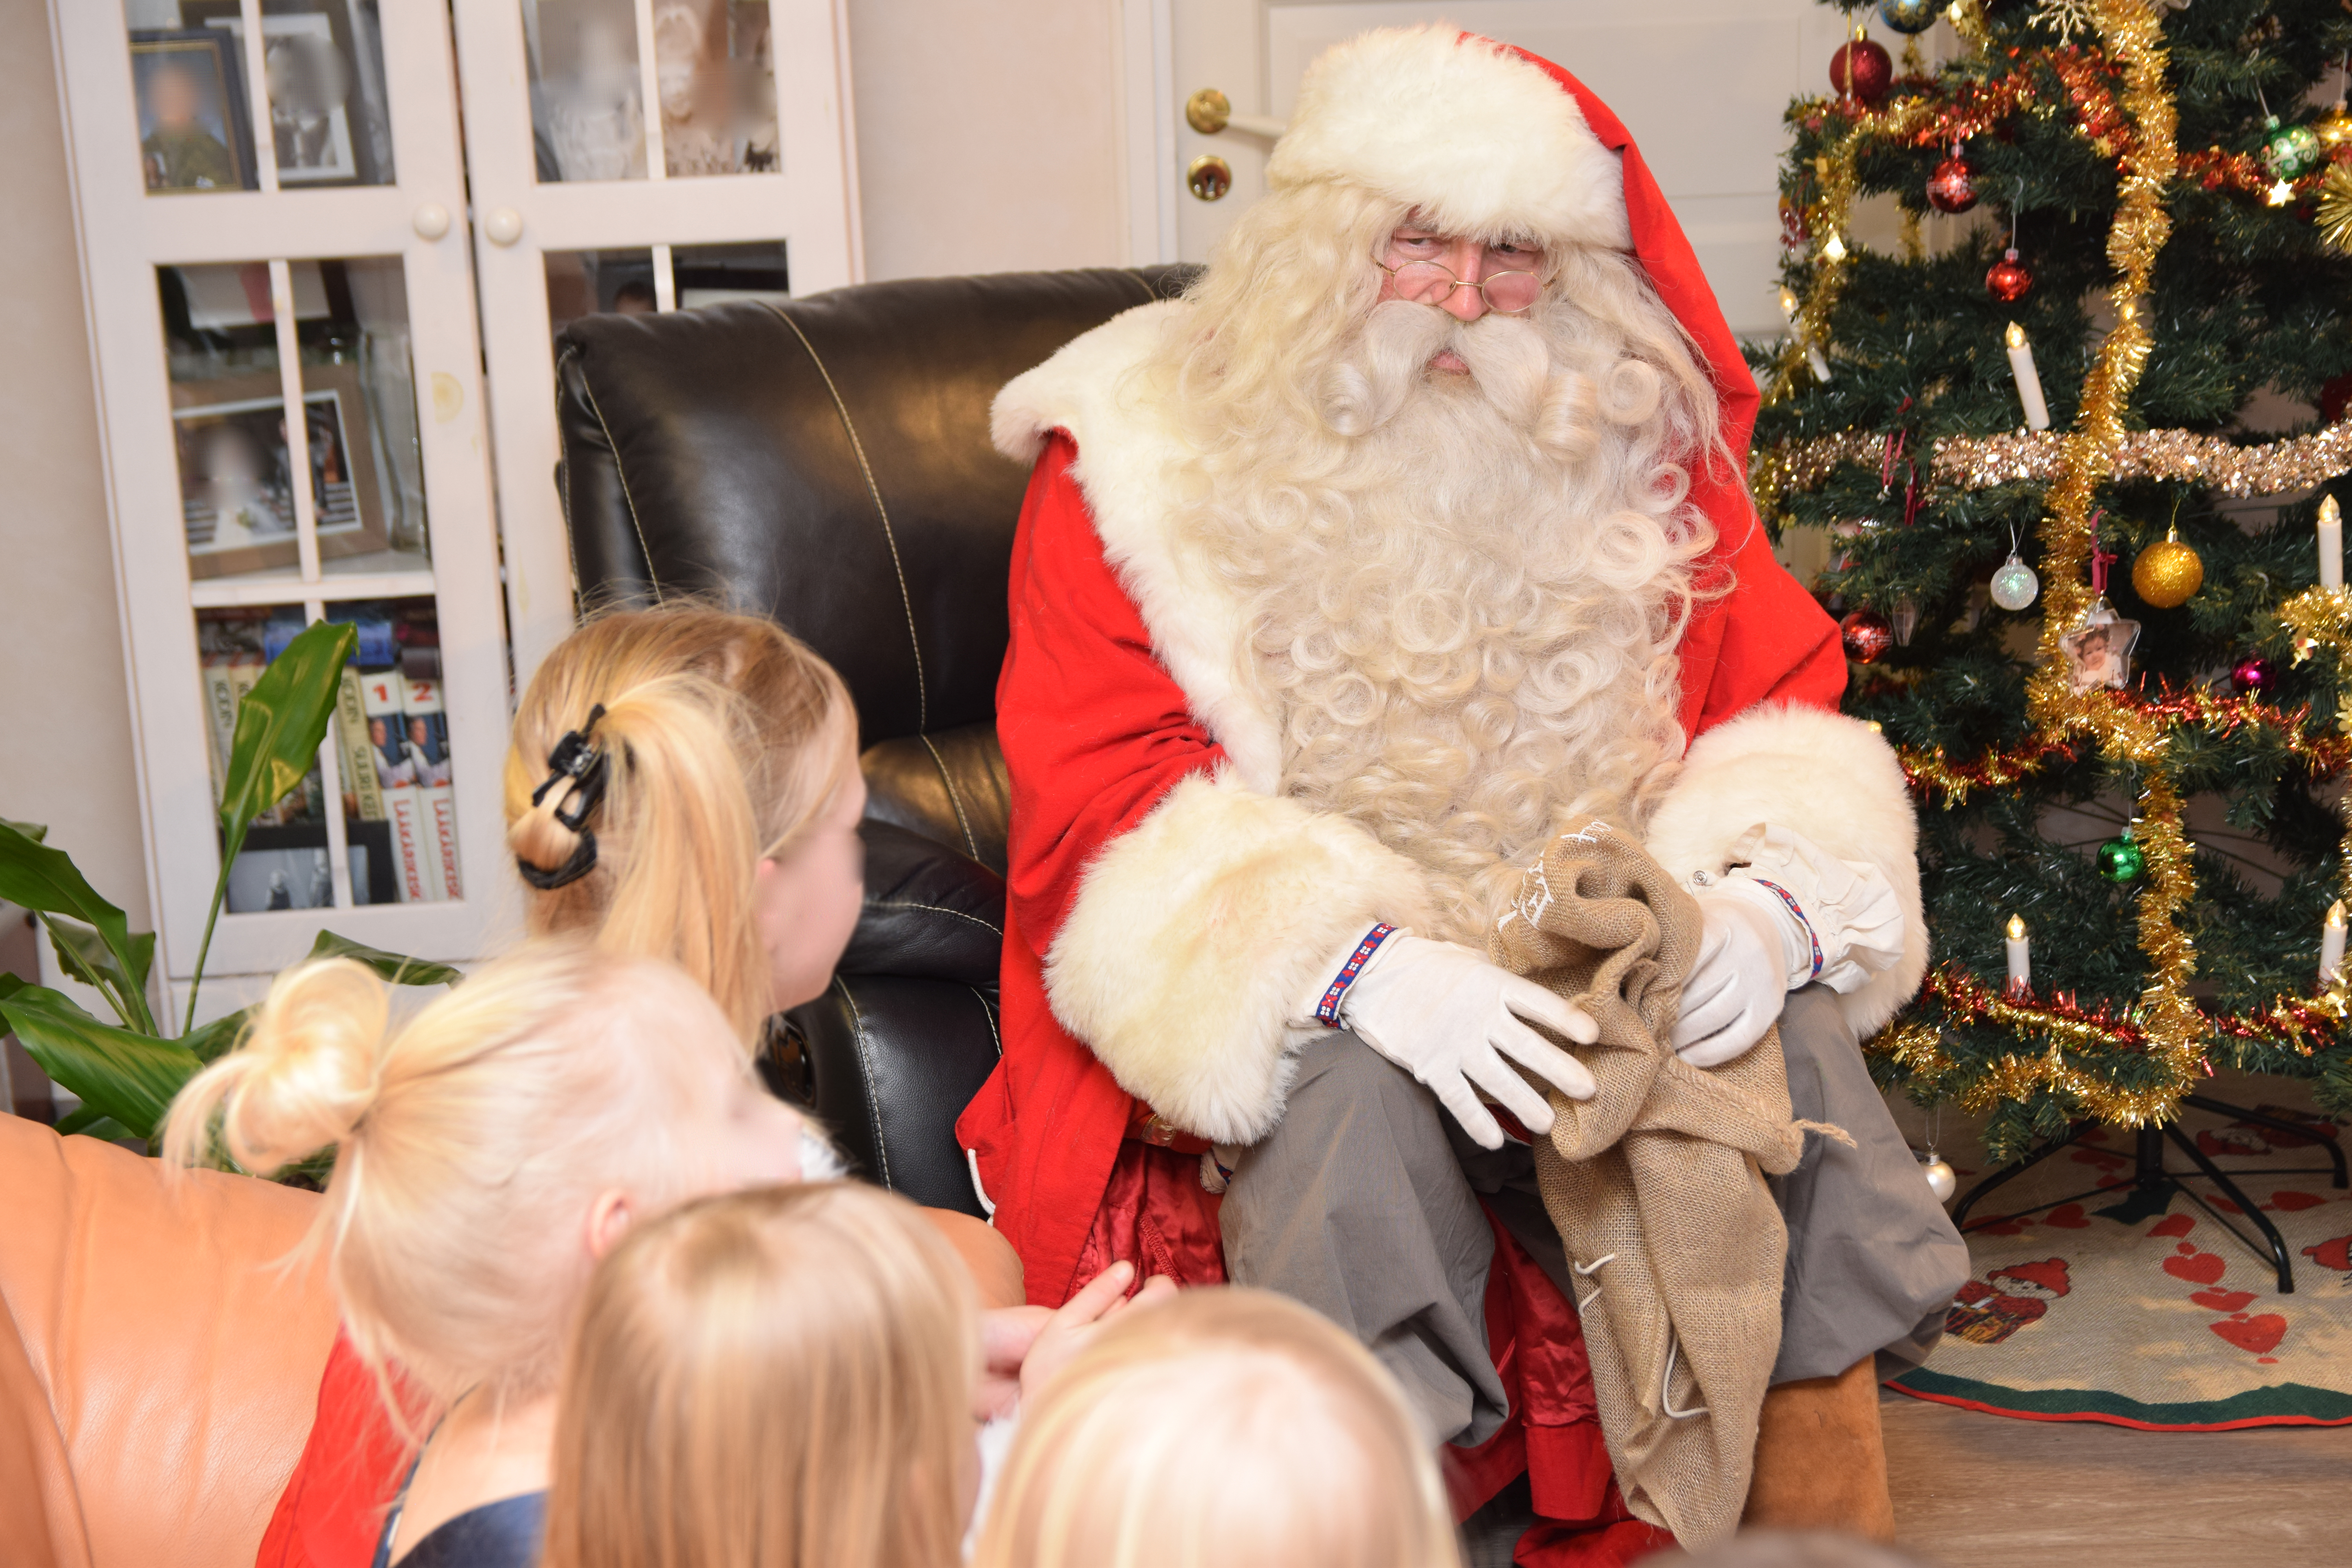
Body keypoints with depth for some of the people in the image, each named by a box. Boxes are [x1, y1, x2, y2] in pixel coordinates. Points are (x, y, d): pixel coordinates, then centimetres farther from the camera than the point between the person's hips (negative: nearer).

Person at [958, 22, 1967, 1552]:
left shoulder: (1642, 451, 8)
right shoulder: (1142, 463, -2)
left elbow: (1785, 719, 5)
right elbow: (1104, 810, -12)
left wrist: (1767, 904, -20)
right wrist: (1359, 962, -29)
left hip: (1604, 973, 3)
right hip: (1268, 1024, -3)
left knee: (1791, 1036, -24)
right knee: (1351, 1088, -35)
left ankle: (1835, 1530, -10)